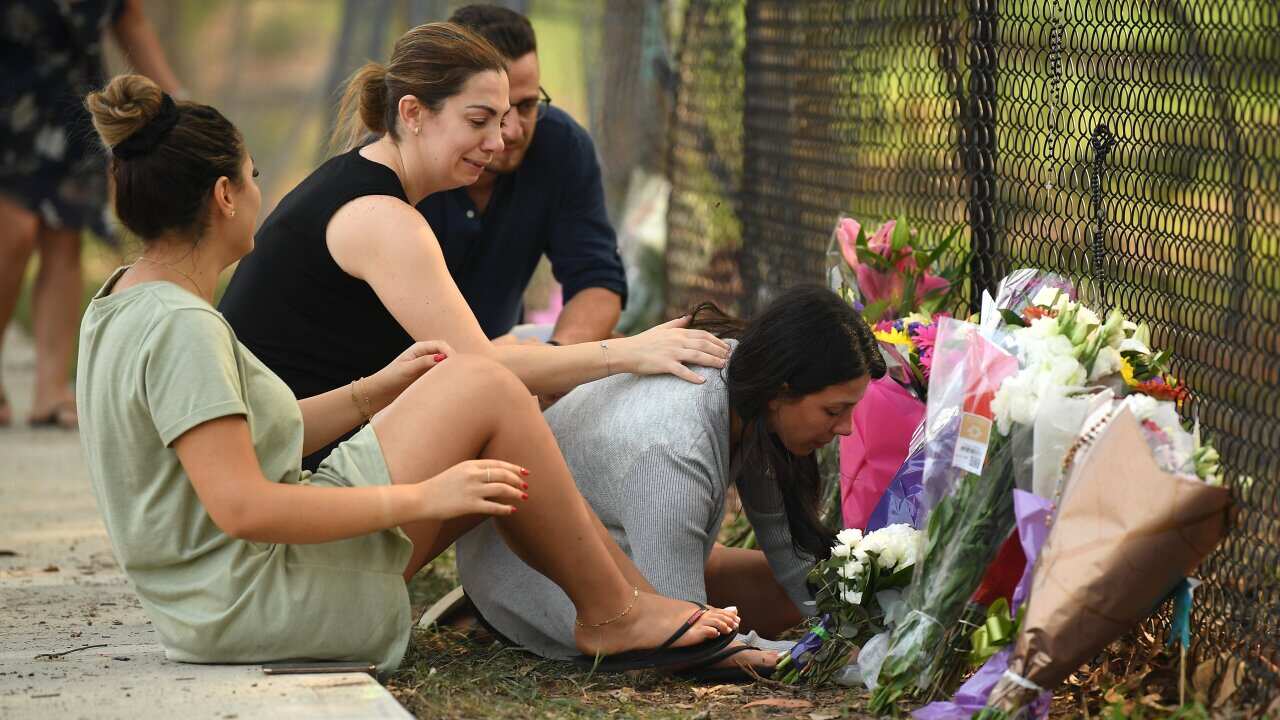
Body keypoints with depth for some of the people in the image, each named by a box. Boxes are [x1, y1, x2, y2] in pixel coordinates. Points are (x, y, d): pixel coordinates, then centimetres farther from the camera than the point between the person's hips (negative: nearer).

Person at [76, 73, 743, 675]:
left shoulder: (123, 300, 11)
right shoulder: (182, 328, -20)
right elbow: (240, 507, -26)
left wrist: (371, 393, 11)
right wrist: (423, 499, -21)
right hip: (257, 606, -11)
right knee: (483, 387, -9)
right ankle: (614, 616, 1)